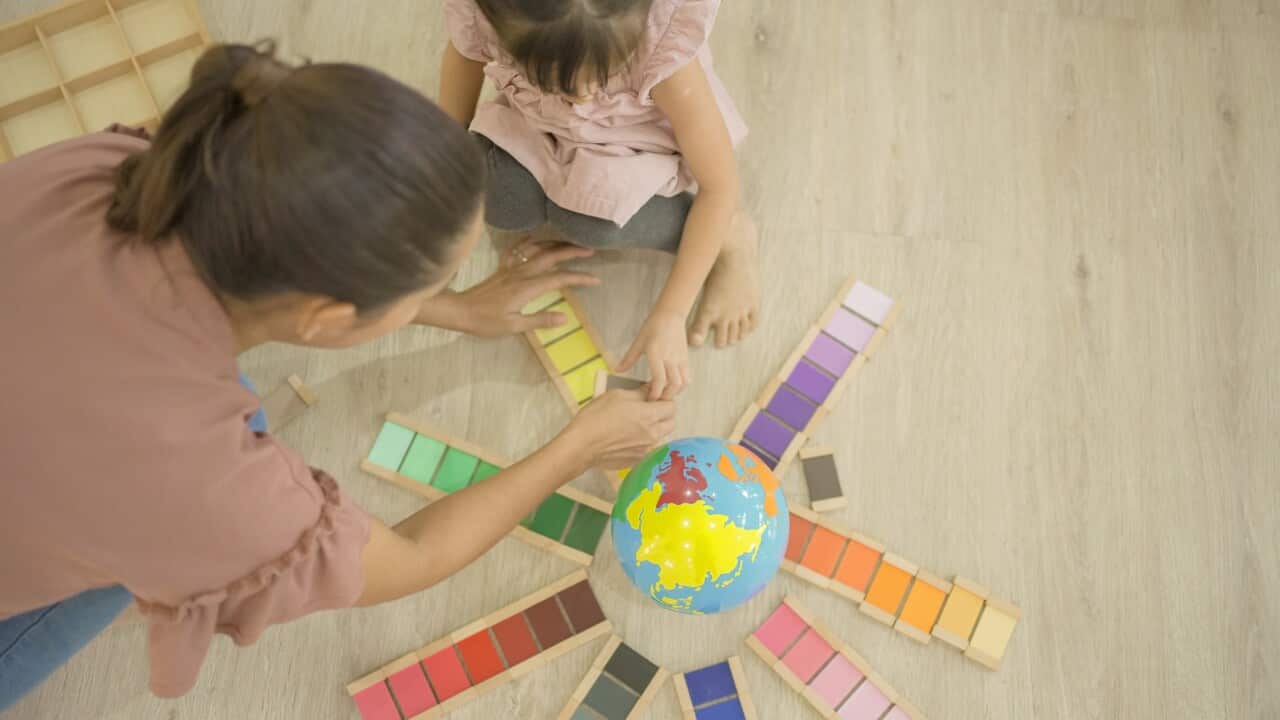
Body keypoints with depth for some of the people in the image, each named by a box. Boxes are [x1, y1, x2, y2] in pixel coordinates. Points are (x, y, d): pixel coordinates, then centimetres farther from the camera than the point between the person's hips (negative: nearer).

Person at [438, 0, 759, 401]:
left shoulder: (662, 47, -38)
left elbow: (719, 184, -29)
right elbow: (463, 56, -4)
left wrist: (669, 317, -31)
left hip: (640, 147, -2)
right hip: (541, 130, 3)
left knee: (592, 225, -31)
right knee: (500, 204, -26)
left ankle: (731, 233, -6)